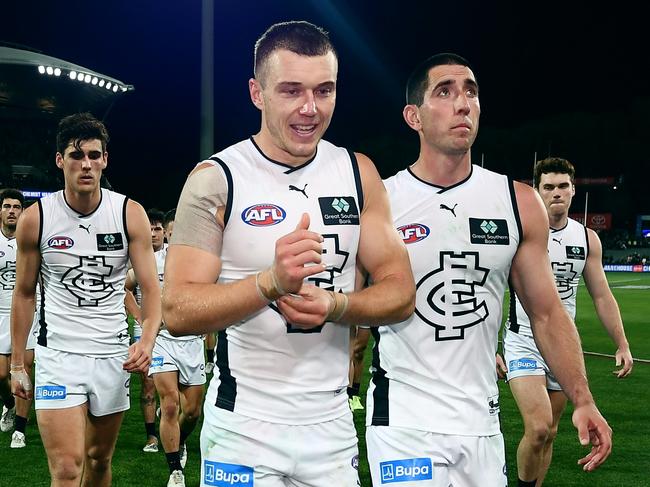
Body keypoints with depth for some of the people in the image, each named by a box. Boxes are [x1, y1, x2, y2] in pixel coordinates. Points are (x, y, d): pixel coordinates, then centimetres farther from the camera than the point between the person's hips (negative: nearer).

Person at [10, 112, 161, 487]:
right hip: (58, 354, -2)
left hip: (114, 355, 2)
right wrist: (17, 364, 6)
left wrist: (147, 341, -23)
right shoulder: (35, 219, -4)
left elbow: (151, 288, -4)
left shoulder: (130, 214, -4)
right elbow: (24, 294, 6)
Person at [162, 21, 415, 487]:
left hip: (333, 427, 3)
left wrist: (334, 304, -18)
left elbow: (400, 292, 2)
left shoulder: (358, 173, 2)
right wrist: (271, 282, -29)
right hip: (244, 428, -3)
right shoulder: (216, 179, -9)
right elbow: (177, 311, -14)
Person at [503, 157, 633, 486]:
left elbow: (602, 296, 11)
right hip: (523, 340, -5)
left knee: (549, 433, 10)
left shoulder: (587, 238, 5)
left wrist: (622, 344, 4)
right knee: (538, 428, -20)